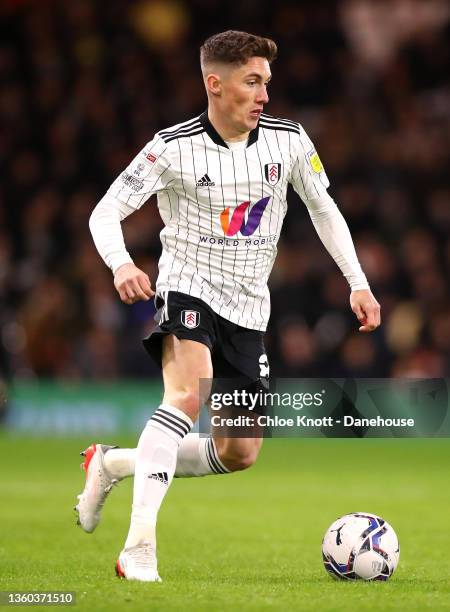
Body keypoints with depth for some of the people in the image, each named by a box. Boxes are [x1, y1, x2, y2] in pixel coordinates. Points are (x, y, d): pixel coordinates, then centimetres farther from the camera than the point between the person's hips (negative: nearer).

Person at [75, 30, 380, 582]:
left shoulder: (289, 141, -3)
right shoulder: (175, 147, -14)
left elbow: (323, 209, 12)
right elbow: (105, 211, -12)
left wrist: (358, 283, 6)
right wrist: (121, 264, -32)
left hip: (248, 308, 5)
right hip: (188, 290, -5)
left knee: (240, 454, 5)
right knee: (189, 393, -33)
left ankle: (113, 463, 25)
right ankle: (139, 549, -34)